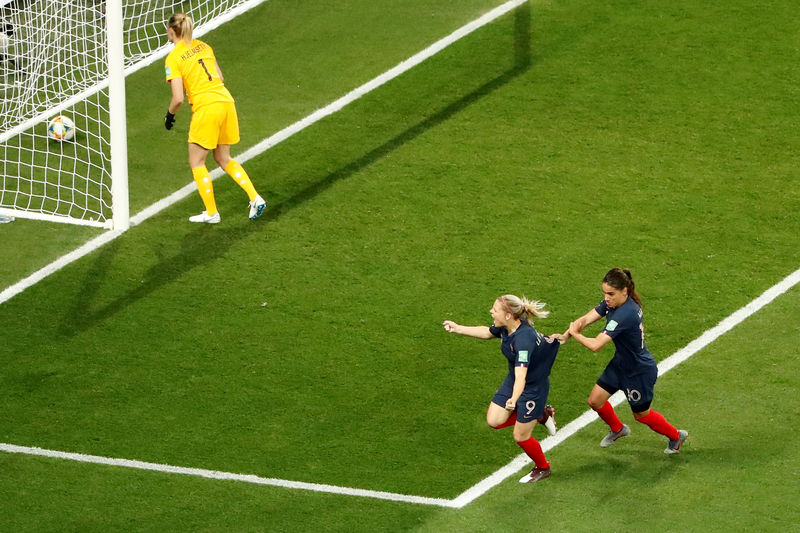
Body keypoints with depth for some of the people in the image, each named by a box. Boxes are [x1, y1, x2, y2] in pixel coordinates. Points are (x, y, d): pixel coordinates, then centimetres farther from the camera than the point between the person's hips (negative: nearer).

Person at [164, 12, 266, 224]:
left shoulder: (173, 58, -8)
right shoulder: (203, 46, 12)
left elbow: (178, 98, -12)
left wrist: (169, 114, 6)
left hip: (206, 108, -7)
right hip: (226, 101, 7)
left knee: (196, 163, 11)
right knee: (224, 159, 21)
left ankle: (211, 213, 14)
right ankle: (255, 198, 10)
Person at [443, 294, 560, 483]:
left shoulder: (523, 339, -37)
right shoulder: (504, 328, -11)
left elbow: (521, 376, -45)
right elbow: (487, 332, 15)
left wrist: (514, 400, -61)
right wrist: (458, 328, 15)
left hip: (533, 388, -8)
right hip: (512, 381, 8)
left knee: (521, 436, 5)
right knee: (494, 420, 5)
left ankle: (542, 468, 34)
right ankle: (541, 415, 24)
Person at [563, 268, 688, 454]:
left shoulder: (625, 314, -38)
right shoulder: (613, 302, -10)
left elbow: (596, 345, -40)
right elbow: (586, 319, -11)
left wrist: (575, 333, -22)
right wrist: (565, 336, -28)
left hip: (640, 372, -8)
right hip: (620, 363, 8)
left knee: (641, 415, 15)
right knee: (595, 401, 13)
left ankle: (675, 436, 42)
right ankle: (617, 429, 44)